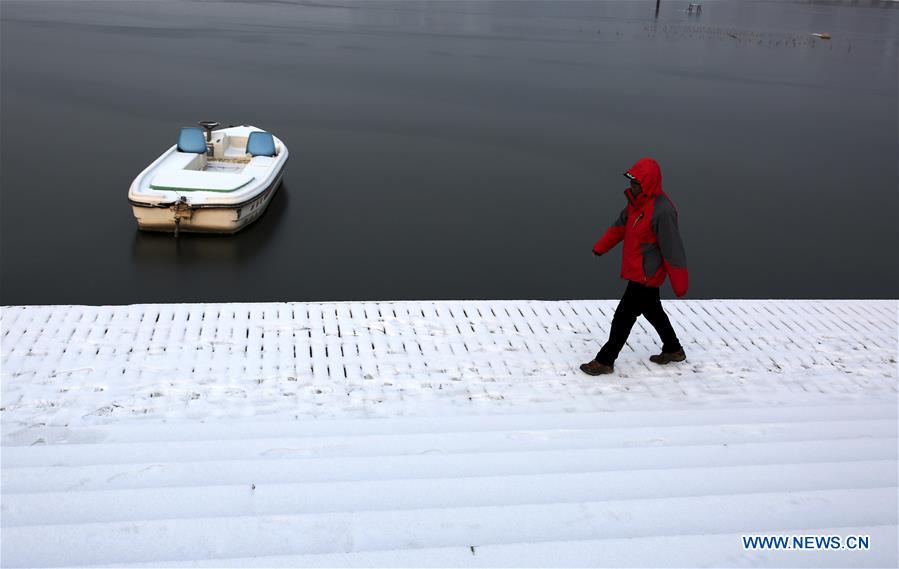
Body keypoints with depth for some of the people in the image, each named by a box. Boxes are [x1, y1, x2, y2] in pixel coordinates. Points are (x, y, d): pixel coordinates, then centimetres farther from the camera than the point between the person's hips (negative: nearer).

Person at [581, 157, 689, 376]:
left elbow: (673, 251, -23)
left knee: (624, 316, -3)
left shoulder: (662, 211, -28)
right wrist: (600, 247, 23)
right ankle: (673, 350, 39)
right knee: (652, 310, 22)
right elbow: (621, 225, 17)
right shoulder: (637, 201, 1)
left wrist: (680, 286, -17)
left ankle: (605, 361, 8)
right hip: (641, 272, 9)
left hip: (645, 275, -9)